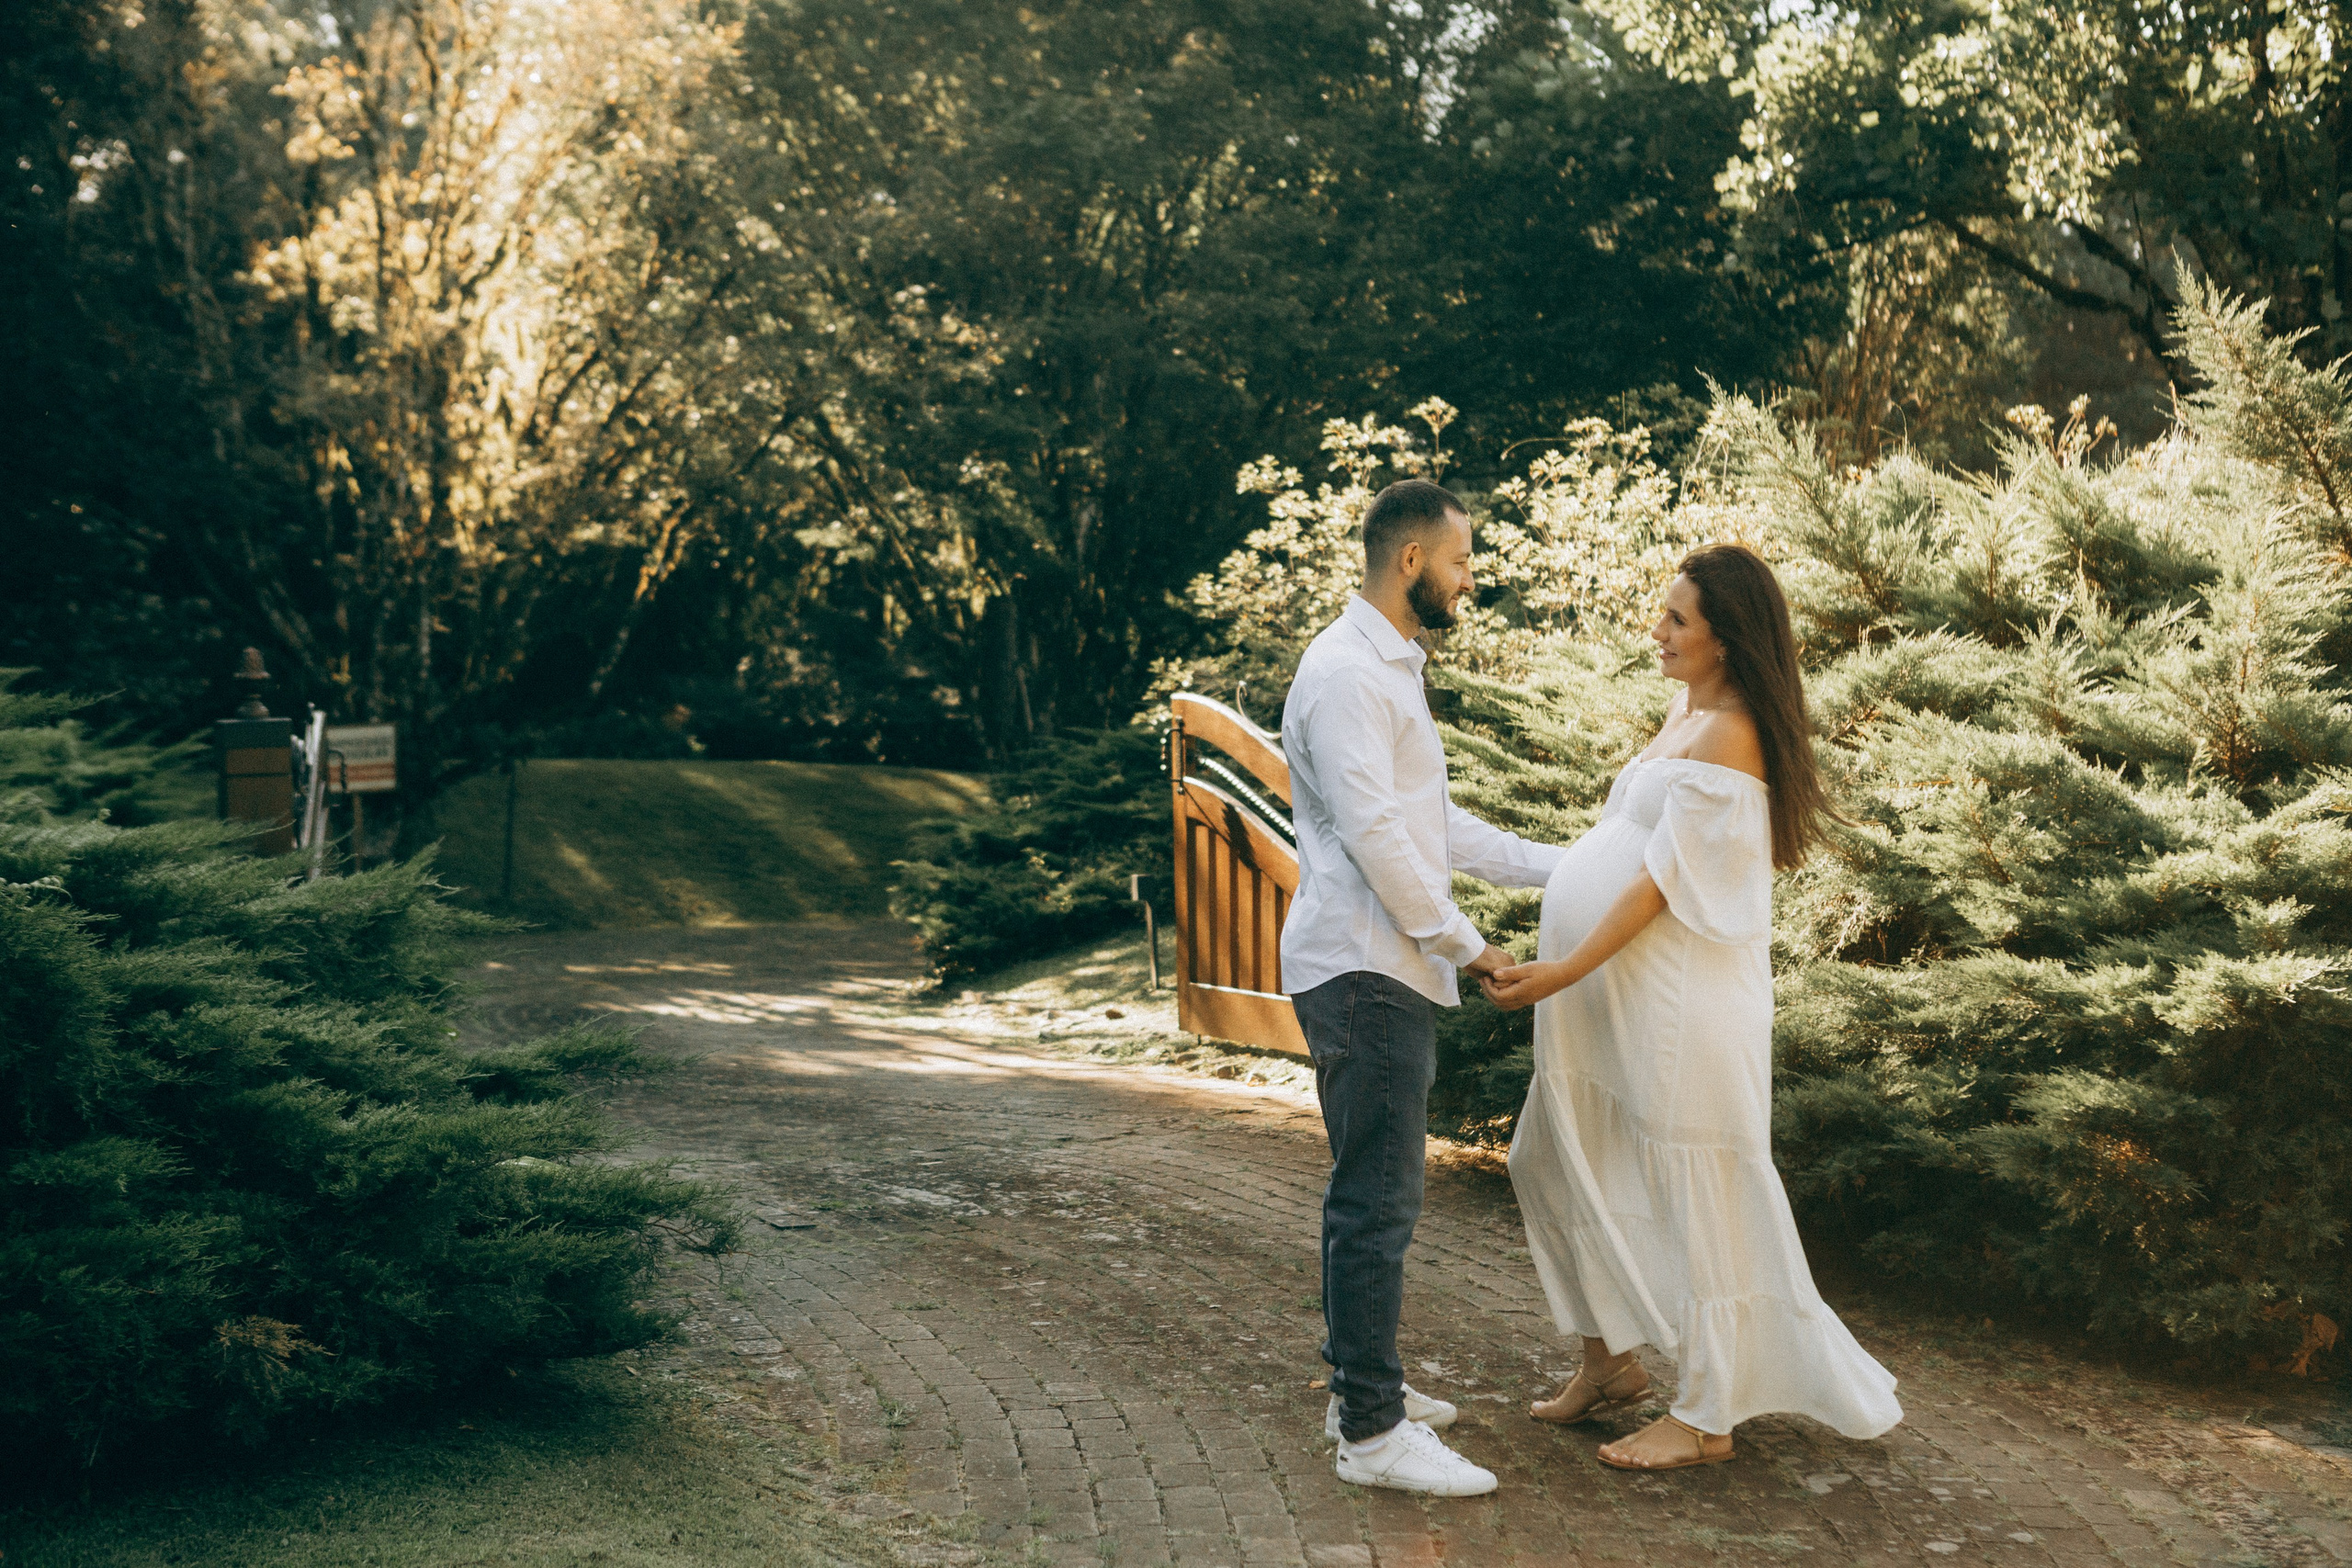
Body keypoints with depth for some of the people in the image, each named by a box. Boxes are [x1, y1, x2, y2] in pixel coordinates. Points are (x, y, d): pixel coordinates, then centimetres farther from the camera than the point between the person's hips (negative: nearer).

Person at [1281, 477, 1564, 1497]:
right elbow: (1372, 833, -20)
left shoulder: (1390, 669, 20)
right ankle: (1372, 1431, -4)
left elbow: (1433, 822, 24)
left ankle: (1359, 1385, 26)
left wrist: (1558, 867, 23)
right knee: (1378, 1201, -8)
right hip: (1365, 972, -11)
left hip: (1391, 971, 11)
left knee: (1371, 1193, 16)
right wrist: (1465, 942, -12)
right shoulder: (1346, 671, -14)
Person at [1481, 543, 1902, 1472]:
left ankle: (1705, 1416, 13)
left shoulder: (1726, 735, -17)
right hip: (1618, 999, 10)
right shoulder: (1686, 710, 12)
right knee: (1557, 1159, 16)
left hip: (1679, 999, -10)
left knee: (1694, 1194, 1)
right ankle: (1610, 1357, 29)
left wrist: (1565, 972, -19)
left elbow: (1664, 880, -20)